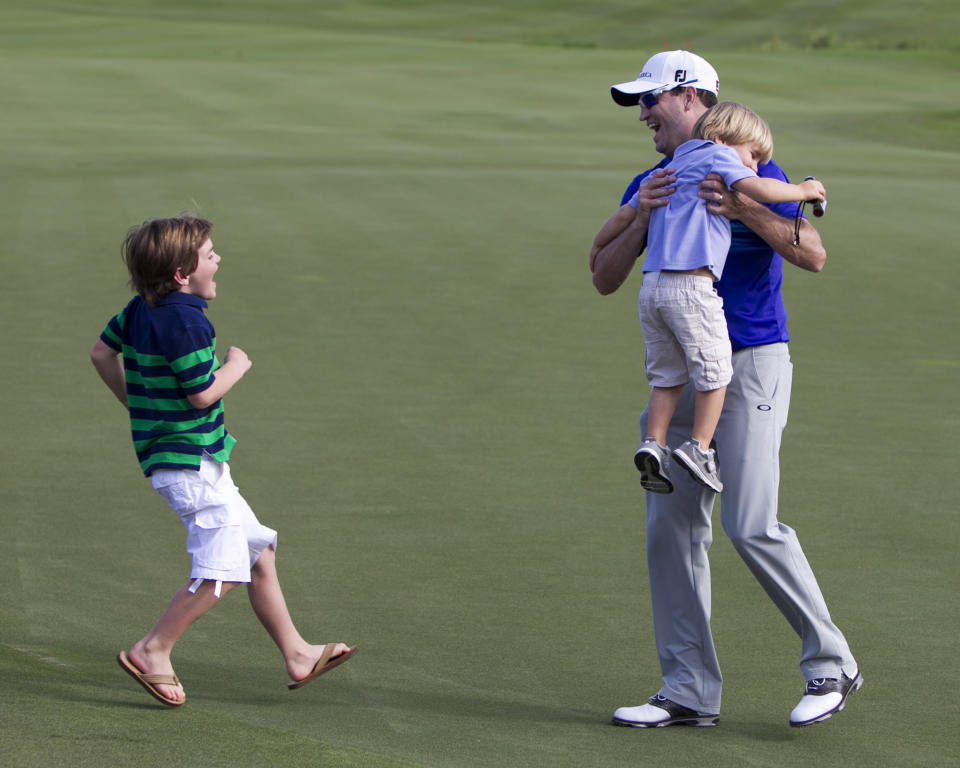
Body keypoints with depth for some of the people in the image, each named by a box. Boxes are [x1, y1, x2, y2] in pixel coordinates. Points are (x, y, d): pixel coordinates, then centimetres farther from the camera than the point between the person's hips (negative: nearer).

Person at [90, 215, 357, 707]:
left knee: (259, 552, 14)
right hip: (189, 461, -11)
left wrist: (135, 403, 27)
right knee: (222, 568, -12)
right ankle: (153, 651, -4)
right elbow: (203, 392, -21)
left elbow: (102, 353, 18)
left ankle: (295, 655, 20)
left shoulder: (140, 310, 8)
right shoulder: (184, 321, -21)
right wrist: (236, 367, -3)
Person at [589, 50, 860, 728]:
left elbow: (814, 255, -15)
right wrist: (643, 219, -11)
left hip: (749, 364, -7)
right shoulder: (649, 187, 14)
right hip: (677, 374, 7)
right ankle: (690, 691, 6)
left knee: (752, 525, -14)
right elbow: (604, 278, 5)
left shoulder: (750, 174, -4)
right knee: (672, 528, 1)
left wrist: (743, 210, -28)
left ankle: (831, 664, 0)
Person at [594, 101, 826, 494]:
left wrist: (597, 248, 41)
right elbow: (759, 190, -13)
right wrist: (803, 191, 3)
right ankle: (699, 448, 4)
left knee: (667, 374, 15)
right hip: (692, 285, -8)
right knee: (714, 370, 4)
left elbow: (625, 214, 27)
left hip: (652, 286, 8)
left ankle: (653, 444, 4)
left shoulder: (669, 171, 25)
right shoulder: (718, 157, 3)